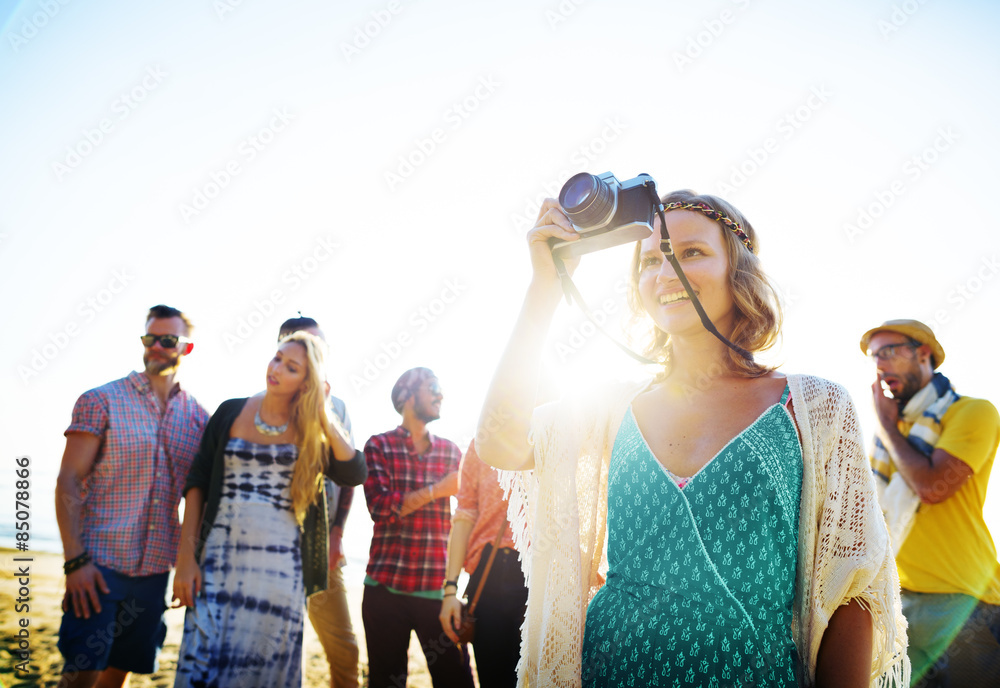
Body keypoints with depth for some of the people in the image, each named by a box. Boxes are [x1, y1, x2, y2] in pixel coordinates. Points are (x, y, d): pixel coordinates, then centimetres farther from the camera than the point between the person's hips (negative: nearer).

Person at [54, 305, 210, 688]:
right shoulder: (101, 402, -3)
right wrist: (75, 559, -14)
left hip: (155, 568, 3)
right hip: (100, 565, -3)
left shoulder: (198, 418, 7)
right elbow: (68, 482, -7)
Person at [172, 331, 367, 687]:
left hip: (281, 566, 0)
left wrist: (322, 415, -10)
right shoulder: (230, 413, 5)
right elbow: (197, 483, 5)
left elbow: (354, 474, -12)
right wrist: (186, 555, -2)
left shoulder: (313, 431, 3)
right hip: (220, 559, 1)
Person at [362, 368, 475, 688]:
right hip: (386, 587, -2)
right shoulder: (379, 445, 4)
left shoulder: (451, 451, 13)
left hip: (438, 589, 2)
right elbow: (381, 507, -9)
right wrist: (439, 489, -12)